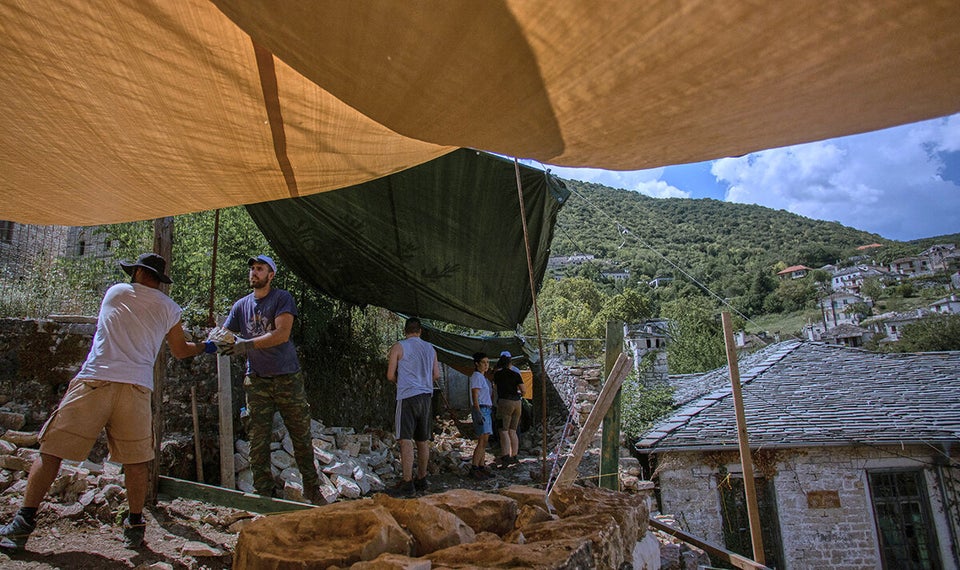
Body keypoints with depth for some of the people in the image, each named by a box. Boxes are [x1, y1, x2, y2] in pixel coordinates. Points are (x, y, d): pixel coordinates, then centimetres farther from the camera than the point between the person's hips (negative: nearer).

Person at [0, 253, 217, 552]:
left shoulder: (115, 291, 14)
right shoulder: (168, 307, 12)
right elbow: (180, 350, 24)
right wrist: (206, 346, 43)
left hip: (94, 380, 0)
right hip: (136, 387, 0)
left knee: (52, 449, 10)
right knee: (135, 460, 10)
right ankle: (135, 525, 17)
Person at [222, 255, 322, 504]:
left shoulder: (282, 298, -3)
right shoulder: (241, 305, 12)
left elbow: (282, 334, -15)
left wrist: (247, 344, -23)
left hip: (287, 378, -3)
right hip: (256, 380, 3)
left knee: (302, 437, 4)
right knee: (257, 441, 0)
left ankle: (312, 490, 16)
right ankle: (263, 495, 9)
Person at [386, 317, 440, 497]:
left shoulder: (398, 347, -2)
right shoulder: (430, 348, 12)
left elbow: (390, 376, -2)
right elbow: (436, 375, 13)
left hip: (407, 396, -5)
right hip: (426, 395, 5)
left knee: (406, 440, -6)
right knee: (423, 441, 11)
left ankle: (407, 484, -10)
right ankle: (421, 480, 18)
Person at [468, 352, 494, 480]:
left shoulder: (483, 378, 20)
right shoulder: (476, 377, -9)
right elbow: (475, 397, -15)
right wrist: (479, 413, -22)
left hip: (487, 410, 10)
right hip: (481, 410, -10)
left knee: (484, 440, 6)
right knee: (482, 440, -15)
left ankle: (482, 467, 8)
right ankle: (474, 468, -16)